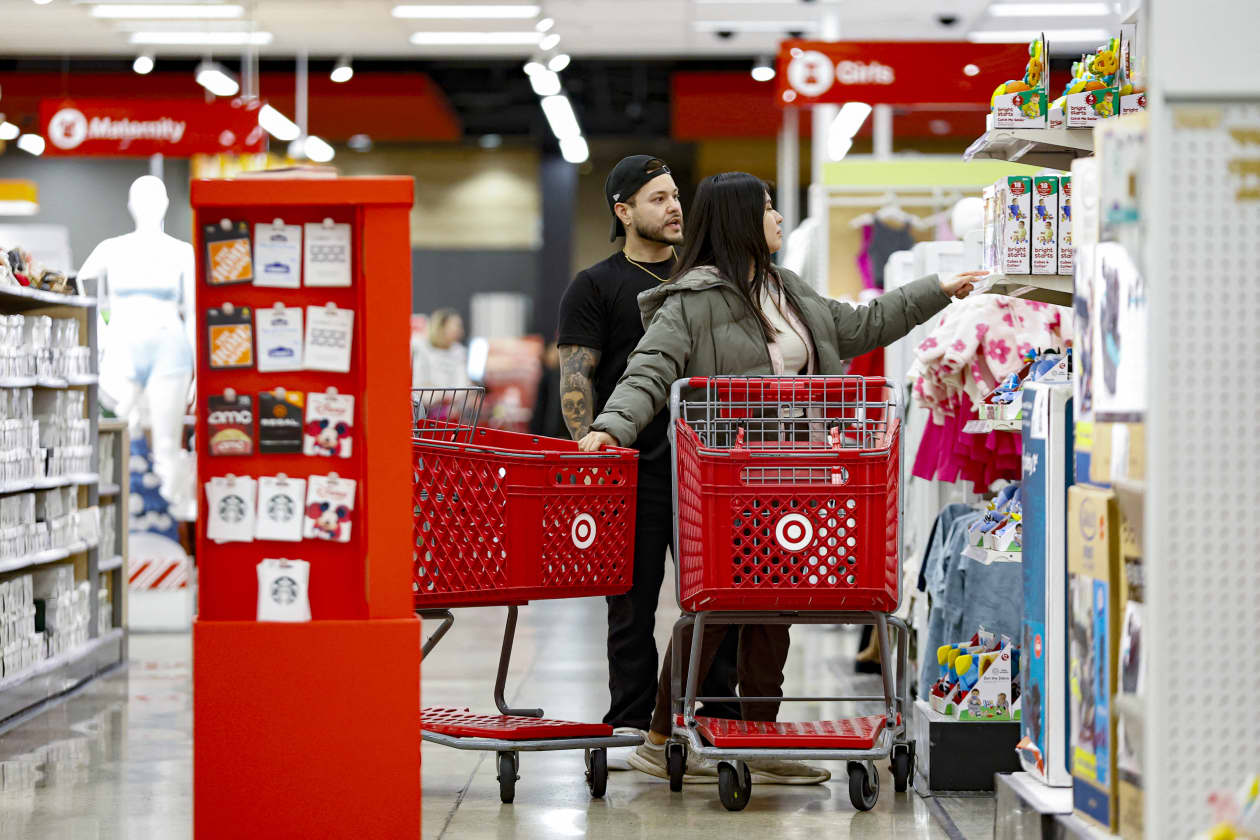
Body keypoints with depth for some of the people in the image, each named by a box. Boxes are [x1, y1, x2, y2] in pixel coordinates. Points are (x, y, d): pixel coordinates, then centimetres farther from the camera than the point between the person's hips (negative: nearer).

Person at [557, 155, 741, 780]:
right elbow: (576, 381, -2)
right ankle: (629, 725, 7)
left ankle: (717, 723, 7)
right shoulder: (595, 287, 3)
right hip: (633, 470, -4)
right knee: (633, 605, 1)